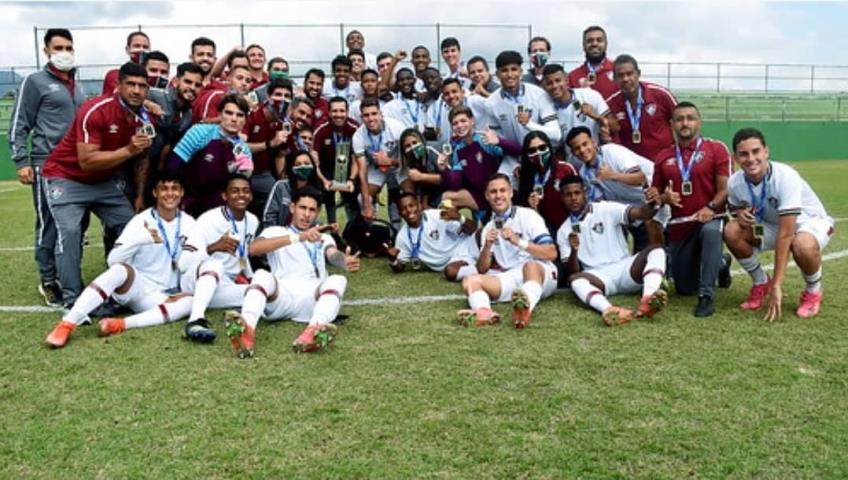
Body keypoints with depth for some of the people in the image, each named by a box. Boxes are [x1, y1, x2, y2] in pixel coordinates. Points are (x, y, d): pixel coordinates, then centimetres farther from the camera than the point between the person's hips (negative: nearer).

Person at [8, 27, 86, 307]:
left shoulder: (78, 86, 18)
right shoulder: (35, 82, 0)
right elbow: (18, 125, -2)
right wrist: (21, 162, -10)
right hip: (47, 166, -6)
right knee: (49, 225, -2)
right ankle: (49, 282, 7)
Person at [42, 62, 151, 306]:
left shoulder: (144, 119, -6)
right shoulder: (95, 111, -28)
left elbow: (141, 161, 8)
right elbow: (87, 161, -32)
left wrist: (141, 196, 3)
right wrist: (128, 149, -38)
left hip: (104, 181, 7)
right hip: (66, 177, -6)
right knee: (69, 232, -21)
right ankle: (73, 300, -13)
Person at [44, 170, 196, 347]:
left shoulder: (189, 224, 3)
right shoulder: (141, 221, -6)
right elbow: (112, 260, -16)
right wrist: (140, 239, -31)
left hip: (162, 297, 3)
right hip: (133, 286, -2)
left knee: (189, 302, -30)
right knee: (121, 269, -36)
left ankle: (121, 324, -38)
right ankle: (66, 325, -41)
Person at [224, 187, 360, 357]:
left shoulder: (324, 238, 28)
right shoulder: (275, 232, 21)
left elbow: (333, 255, 3)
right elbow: (254, 248, -4)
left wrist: (345, 261, -25)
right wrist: (298, 237, -18)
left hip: (312, 298, 1)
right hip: (281, 296, -1)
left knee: (337, 280, -28)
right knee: (262, 275, -31)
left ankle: (313, 332, -56)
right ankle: (247, 329, -58)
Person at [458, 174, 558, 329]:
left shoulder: (528, 216, 0)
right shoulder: (488, 228, 16)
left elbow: (552, 253, -9)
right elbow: (482, 270, 11)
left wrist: (518, 241, -18)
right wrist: (487, 246, -8)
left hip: (541, 275, -4)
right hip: (510, 279, 4)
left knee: (530, 265, -37)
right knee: (471, 281, -17)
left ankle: (525, 309, -66)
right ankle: (484, 312, -49)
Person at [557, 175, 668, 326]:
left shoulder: (606, 209, 5)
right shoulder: (563, 232, 10)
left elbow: (640, 213, -11)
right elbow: (571, 271, 3)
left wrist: (652, 203, -34)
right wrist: (574, 250, -18)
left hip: (624, 269, 1)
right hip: (598, 277, 0)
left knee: (656, 250, -25)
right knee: (575, 279, -33)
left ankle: (647, 301, -51)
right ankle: (609, 310, -61)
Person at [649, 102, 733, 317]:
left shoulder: (716, 149, -5)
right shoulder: (664, 157, 6)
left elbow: (725, 189, -10)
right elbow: (655, 193, 13)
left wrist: (710, 208, -28)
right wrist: (664, 198, -10)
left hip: (710, 218, -4)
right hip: (679, 226, 4)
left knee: (711, 232, -43)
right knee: (685, 289, 10)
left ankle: (706, 296, -33)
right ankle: (721, 263, 40)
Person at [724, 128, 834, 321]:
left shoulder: (785, 177, -33)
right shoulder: (734, 183, -17)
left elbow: (785, 234, -37)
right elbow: (737, 208, 7)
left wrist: (776, 285, -39)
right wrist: (740, 214, -22)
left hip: (810, 221, -5)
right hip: (771, 224, 5)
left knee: (803, 245, -39)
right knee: (732, 231, -21)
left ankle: (813, 292, -5)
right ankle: (760, 283, 4)